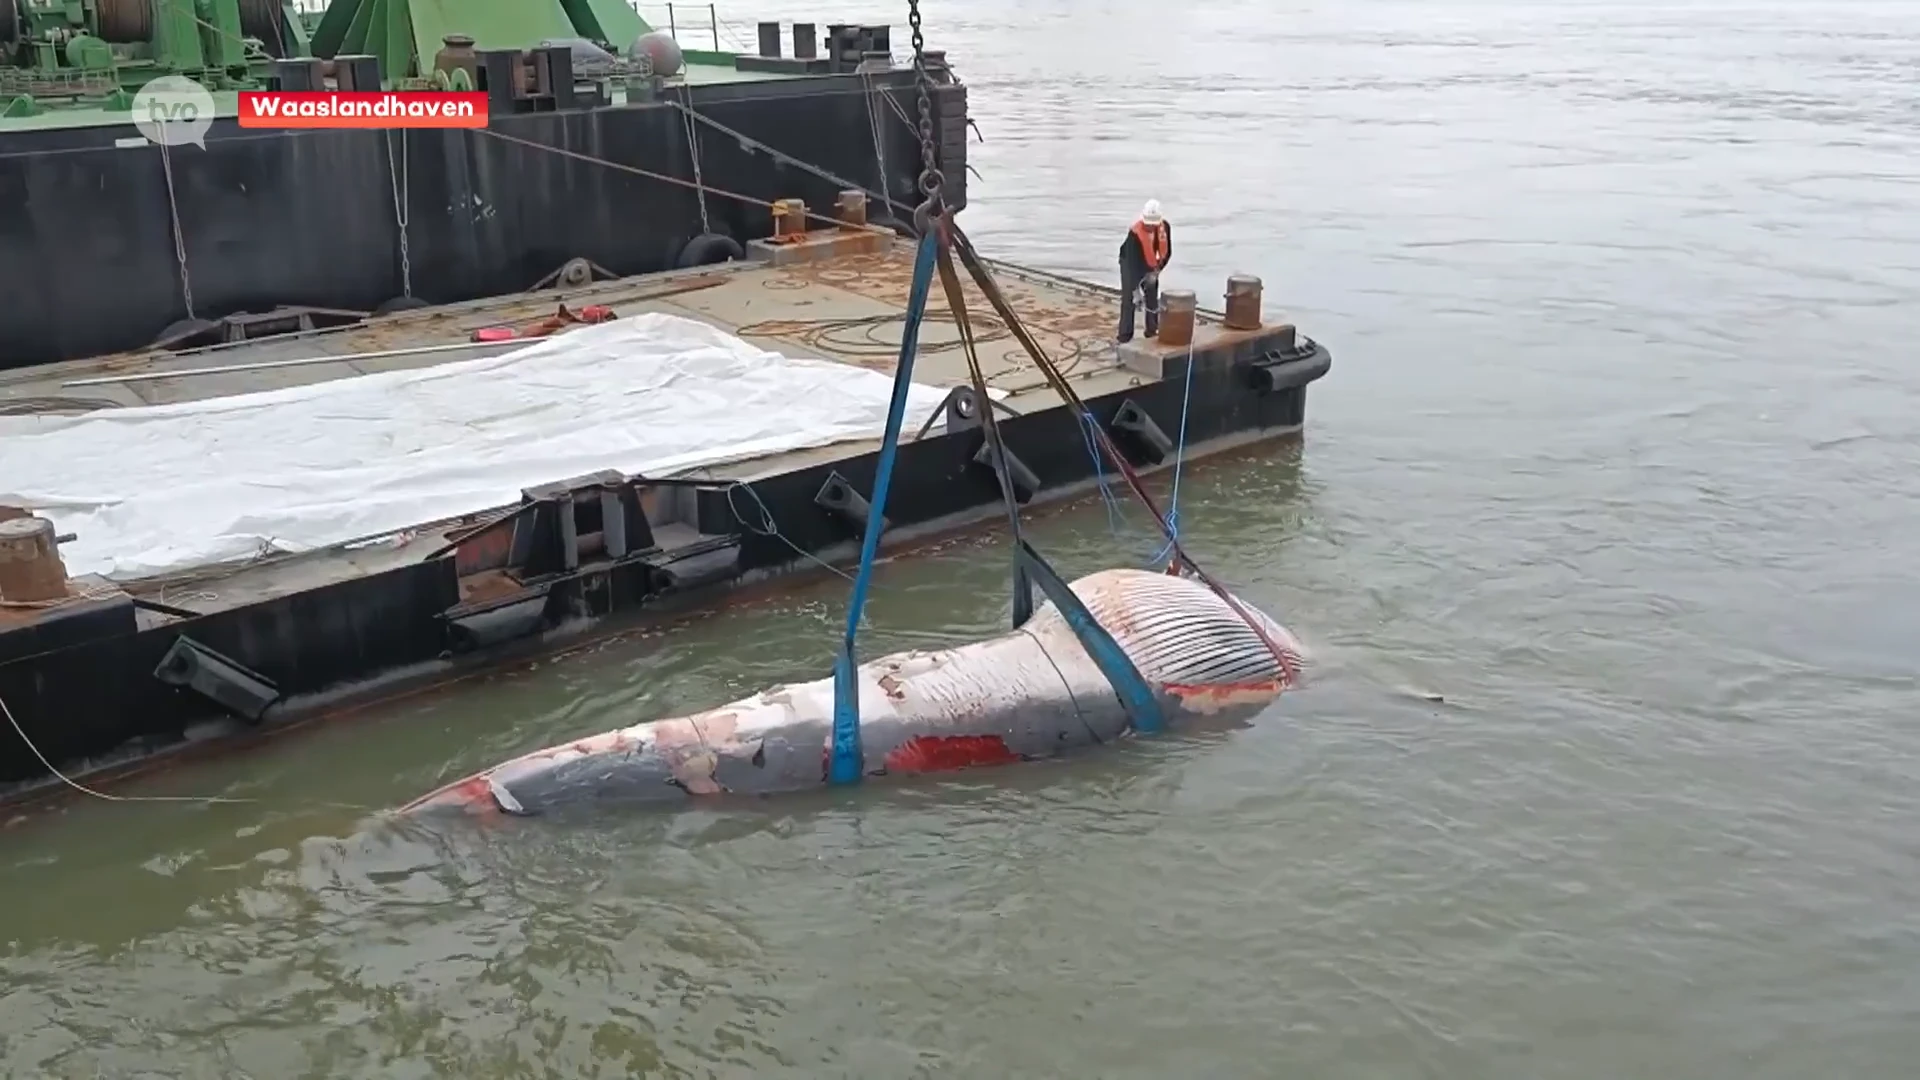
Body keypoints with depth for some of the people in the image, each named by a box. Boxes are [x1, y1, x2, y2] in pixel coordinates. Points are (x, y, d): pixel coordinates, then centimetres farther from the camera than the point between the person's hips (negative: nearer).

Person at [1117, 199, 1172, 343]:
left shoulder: (1165, 227, -23)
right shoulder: (1135, 233, -37)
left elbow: (1167, 252, -7)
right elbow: (1132, 262, -37)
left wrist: (1157, 269, -18)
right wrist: (1135, 288, -40)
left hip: (1150, 264, 5)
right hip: (1130, 262, -5)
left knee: (1152, 296, 8)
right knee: (1128, 299, -11)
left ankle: (1152, 331, 21)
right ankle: (1125, 337, -10)